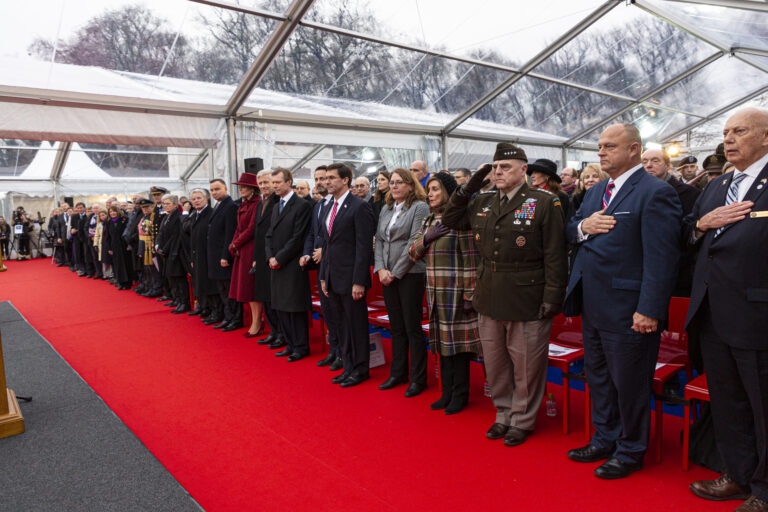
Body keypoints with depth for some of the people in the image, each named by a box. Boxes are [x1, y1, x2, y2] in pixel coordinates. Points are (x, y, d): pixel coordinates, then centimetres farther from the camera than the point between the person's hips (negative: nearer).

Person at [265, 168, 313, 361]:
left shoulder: (302, 206, -9)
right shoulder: (276, 207, 17)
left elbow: (298, 238, -15)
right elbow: (269, 235, 17)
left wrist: (279, 258, -13)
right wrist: (270, 257, 1)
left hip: (293, 266, -8)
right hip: (276, 266, 8)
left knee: (296, 307, -2)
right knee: (280, 307, 11)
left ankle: (301, 347, 10)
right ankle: (291, 344, 23)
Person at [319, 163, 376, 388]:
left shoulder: (359, 207, -11)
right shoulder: (330, 209, 14)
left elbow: (364, 246, -16)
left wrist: (359, 281, -19)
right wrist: (323, 276, 14)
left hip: (350, 278, -8)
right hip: (333, 278, 8)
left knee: (357, 324, 4)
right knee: (342, 324, 15)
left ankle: (360, 369, 18)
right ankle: (348, 367, 28)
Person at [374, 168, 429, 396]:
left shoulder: (419, 207, -7)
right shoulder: (386, 210, 15)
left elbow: (414, 243, -14)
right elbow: (379, 240, 12)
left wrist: (395, 273, -13)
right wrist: (380, 269, -2)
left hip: (410, 274, -6)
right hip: (387, 276, 6)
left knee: (412, 327, -1)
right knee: (396, 326, 13)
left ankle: (418, 378, 11)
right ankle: (398, 373, 25)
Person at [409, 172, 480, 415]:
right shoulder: (428, 220, 13)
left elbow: (471, 258, -13)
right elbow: (413, 253, 11)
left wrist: (470, 294, -15)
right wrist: (426, 237, -9)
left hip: (455, 291, -7)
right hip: (435, 290, 7)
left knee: (458, 341, 2)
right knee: (442, 340, 13)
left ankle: (460, 395, 15)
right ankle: (447, 392, 25)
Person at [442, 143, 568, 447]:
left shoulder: (545, 203, -7)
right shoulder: (482, 203, 10)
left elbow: (555, 255, -9)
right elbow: (450, 220, 17)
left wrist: (552, 297, -13)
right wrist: (468, 188, 6)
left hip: (526, 301, -5)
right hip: (488, 300, 6)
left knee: (526, 366, 8)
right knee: (495, 364, 17)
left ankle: (522, 420, 28)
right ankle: (503, 414, 36)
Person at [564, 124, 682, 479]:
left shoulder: (655, 193, -13)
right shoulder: (596, 192, 14)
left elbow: (661, 259, -18)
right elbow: (569, 231, 18)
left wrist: (649, 311, -22)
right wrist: (582, 226, -6)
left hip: (627, 311, -8)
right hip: (593, 308, 8)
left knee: (629, 384, 8)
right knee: (598, 377, 20)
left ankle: (630, 452, 28)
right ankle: (605, 439, 38)